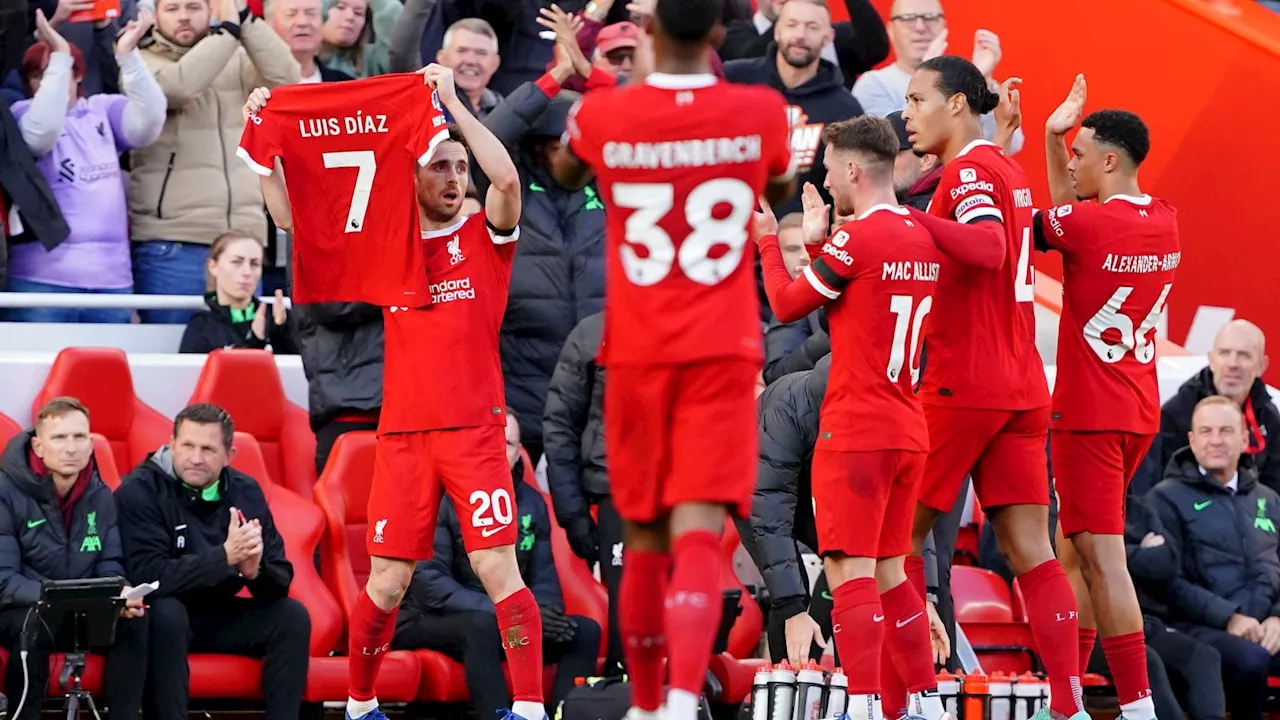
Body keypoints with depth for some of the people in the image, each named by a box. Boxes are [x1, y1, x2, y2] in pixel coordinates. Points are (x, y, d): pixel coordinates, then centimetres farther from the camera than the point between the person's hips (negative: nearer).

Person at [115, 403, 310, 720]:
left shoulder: (245, 491, -3)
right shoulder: (140, 491, -18)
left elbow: (281, 579, -4)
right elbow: (149, 576, -29)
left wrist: (255, 571, -29)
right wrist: (224, 556, -37)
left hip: (219, 614, 5)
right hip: (161, 617, -5)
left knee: (292, 617, -15)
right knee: (167, 611, -36)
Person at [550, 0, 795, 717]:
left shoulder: (606, 114, -5)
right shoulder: (761, 112, -4)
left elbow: (565, 172, 20)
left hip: (638, 355, 1)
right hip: (723, 357, -1)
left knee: (644, 539, 16)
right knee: (698, 532, -11)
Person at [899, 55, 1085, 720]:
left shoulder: (969, 168, -10)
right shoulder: (1007, 168, 18)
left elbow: (986, 242, -27)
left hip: (962, 385, -8)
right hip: (1021, 385, 8)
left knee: (900, 534, 2)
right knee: (1029, 549, 3)